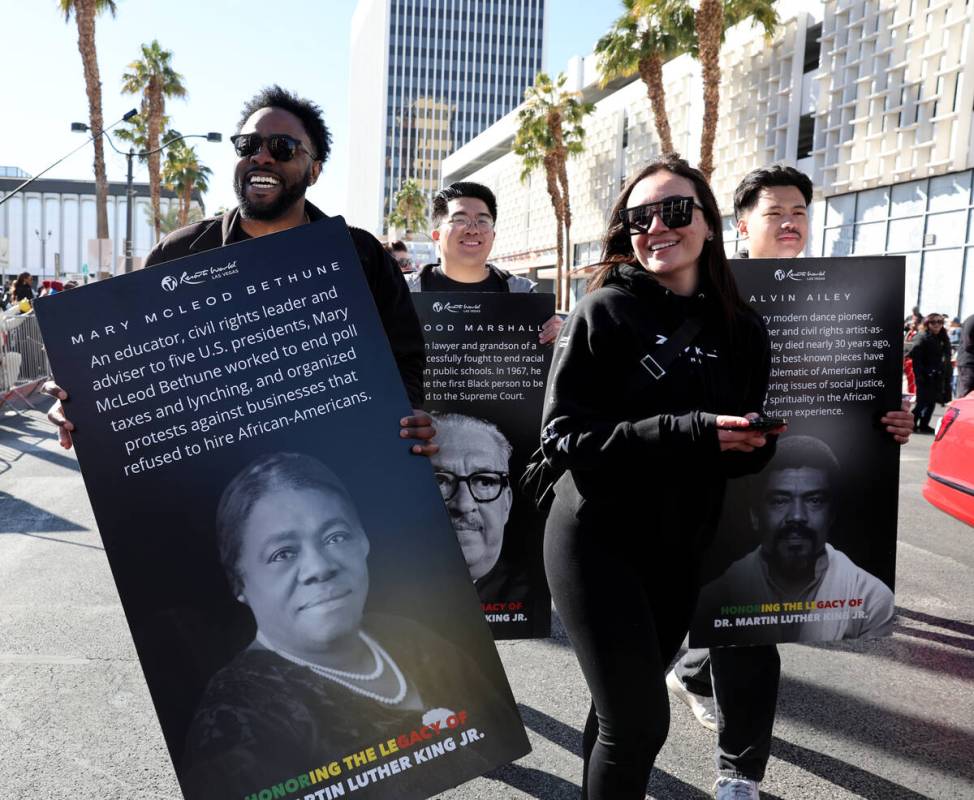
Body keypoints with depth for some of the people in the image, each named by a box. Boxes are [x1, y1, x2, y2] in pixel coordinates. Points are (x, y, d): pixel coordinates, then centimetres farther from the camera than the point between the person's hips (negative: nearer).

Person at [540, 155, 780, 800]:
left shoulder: (743, 331, 3)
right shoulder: (605, 311, -11)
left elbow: (747, 448, 11)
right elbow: (562, 436, -18)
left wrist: (757, 443, -13)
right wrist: (690, 433, -26)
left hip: (680, 551, 5)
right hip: (598, 542, -5)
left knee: (623, 703, 20)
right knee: (641, 720, -3)